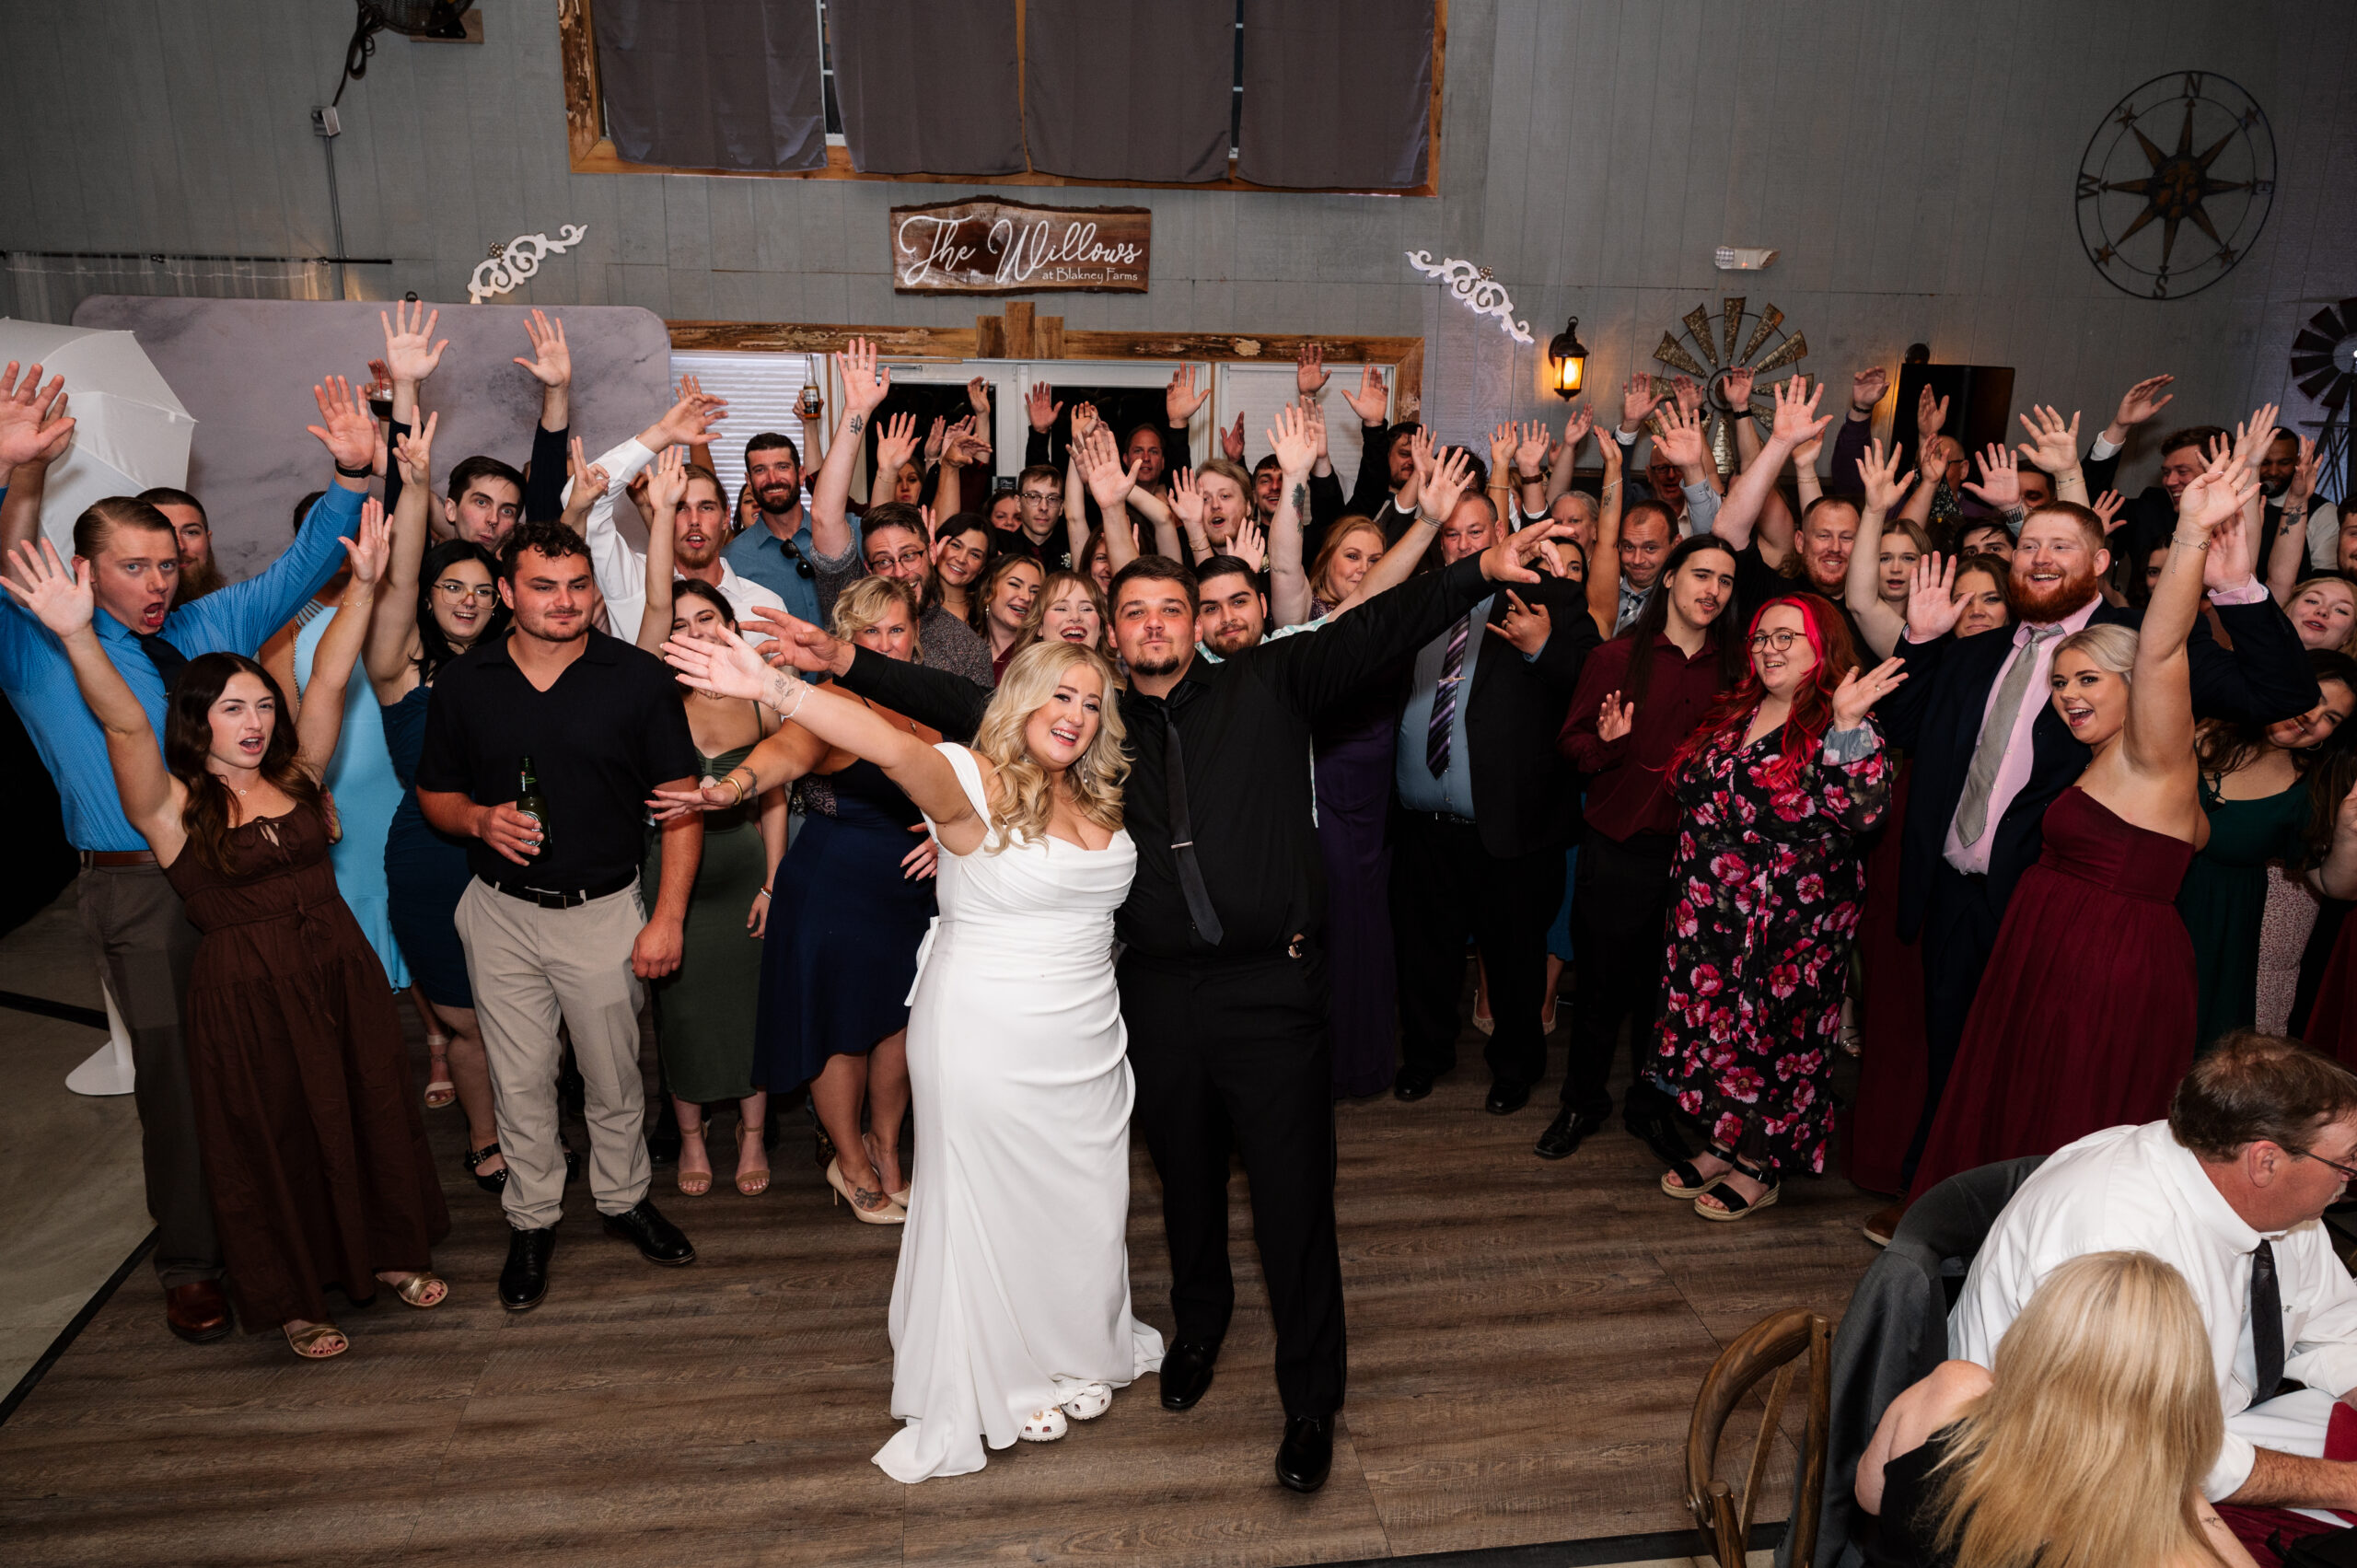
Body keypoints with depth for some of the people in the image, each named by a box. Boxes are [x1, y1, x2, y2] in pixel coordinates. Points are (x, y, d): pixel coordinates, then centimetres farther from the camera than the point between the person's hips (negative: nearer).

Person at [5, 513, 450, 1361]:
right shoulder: (172, 807, -8)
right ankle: (293, 1299, 28)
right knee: (272, 1143, 10)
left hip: (341, 971, 4)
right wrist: (76, 635, -40)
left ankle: (389, 1252, 37)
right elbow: (125, 724, -24)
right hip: (245, 995, -4)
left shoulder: (296, 776, 4)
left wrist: (363, 586, -10)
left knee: (369, 1114, 16)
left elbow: (328, 682, -3)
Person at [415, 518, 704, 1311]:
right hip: (502, 912, 2)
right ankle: (532, 1218, 31)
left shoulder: (638, 677, -8)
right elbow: (434, 793, 10)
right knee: (519, 1081, 12)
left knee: (614, 1075, 12)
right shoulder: (463, 682, 0)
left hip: (605, 910, -1)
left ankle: (624, 1196, 35)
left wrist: (668, 917, -10)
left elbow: (680, 801, -6)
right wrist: (481, 820, -14)